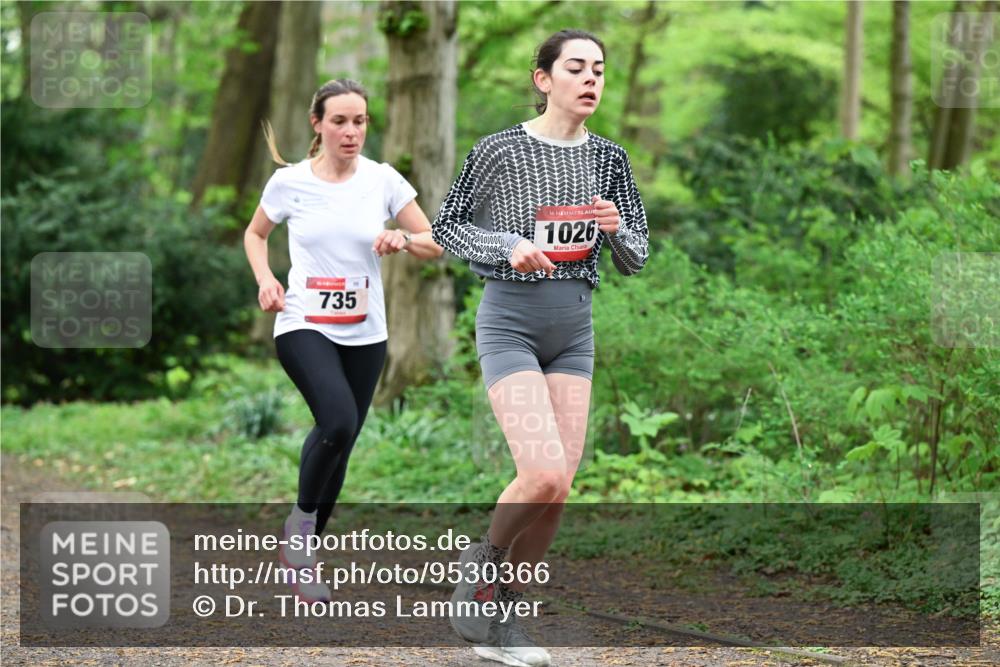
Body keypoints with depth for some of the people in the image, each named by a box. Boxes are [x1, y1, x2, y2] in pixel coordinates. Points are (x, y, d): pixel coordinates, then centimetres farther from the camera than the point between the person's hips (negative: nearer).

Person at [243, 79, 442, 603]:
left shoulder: (383, 180, -1)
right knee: (339, 421, -28)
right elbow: (255, 233, 14)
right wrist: (265, 280, -4)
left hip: (365, 334, 3)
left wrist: (404, 241, -19)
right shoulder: (290, 181, -3)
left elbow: (436, 244, 3)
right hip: (303, 326, -3)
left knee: (340, 444, 7)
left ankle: (303, 561, 24)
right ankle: (301, 519, -3)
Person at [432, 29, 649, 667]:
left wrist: (616, 230, -13)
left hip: (574, 328, 5)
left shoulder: (609, 159, 5)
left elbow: (636, 259, 9)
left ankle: (502, 616, 15)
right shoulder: (500, 150, -8)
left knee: (559, 488, 2)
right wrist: (508, 246, -16)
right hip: (510, 322, -5)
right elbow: (446, 226, 0)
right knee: (543, 476, -19)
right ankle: (481, 563, 9)